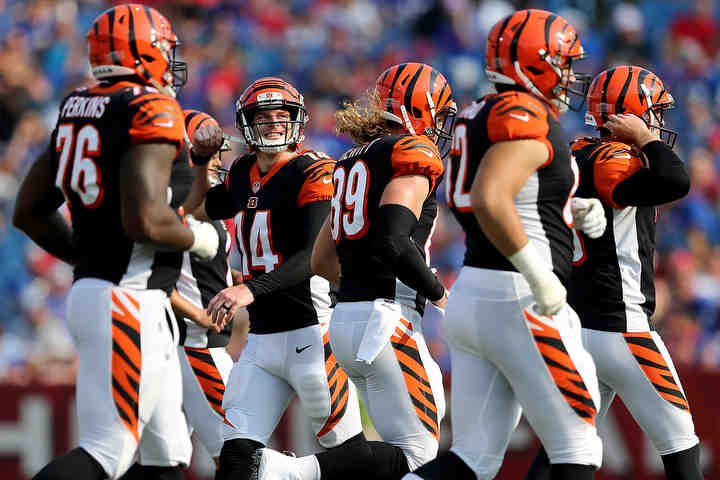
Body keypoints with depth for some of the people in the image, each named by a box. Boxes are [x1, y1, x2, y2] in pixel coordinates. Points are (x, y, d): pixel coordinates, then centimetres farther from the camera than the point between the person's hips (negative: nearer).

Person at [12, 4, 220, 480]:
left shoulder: (78, 110, 12)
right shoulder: (153, 111, -13)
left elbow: (30, 213, 16)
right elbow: (145, 221, -24)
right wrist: (199, 238, -5)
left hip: (90, 292, 9)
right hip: (129, 302, -9)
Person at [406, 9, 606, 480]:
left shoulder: (486, 114, 16)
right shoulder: (529, 119, -13)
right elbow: (489, 201, -28)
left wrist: (574, 209, 13)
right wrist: (541, 279, -23)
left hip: (473, 295, 9)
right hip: (518, 301, -9)